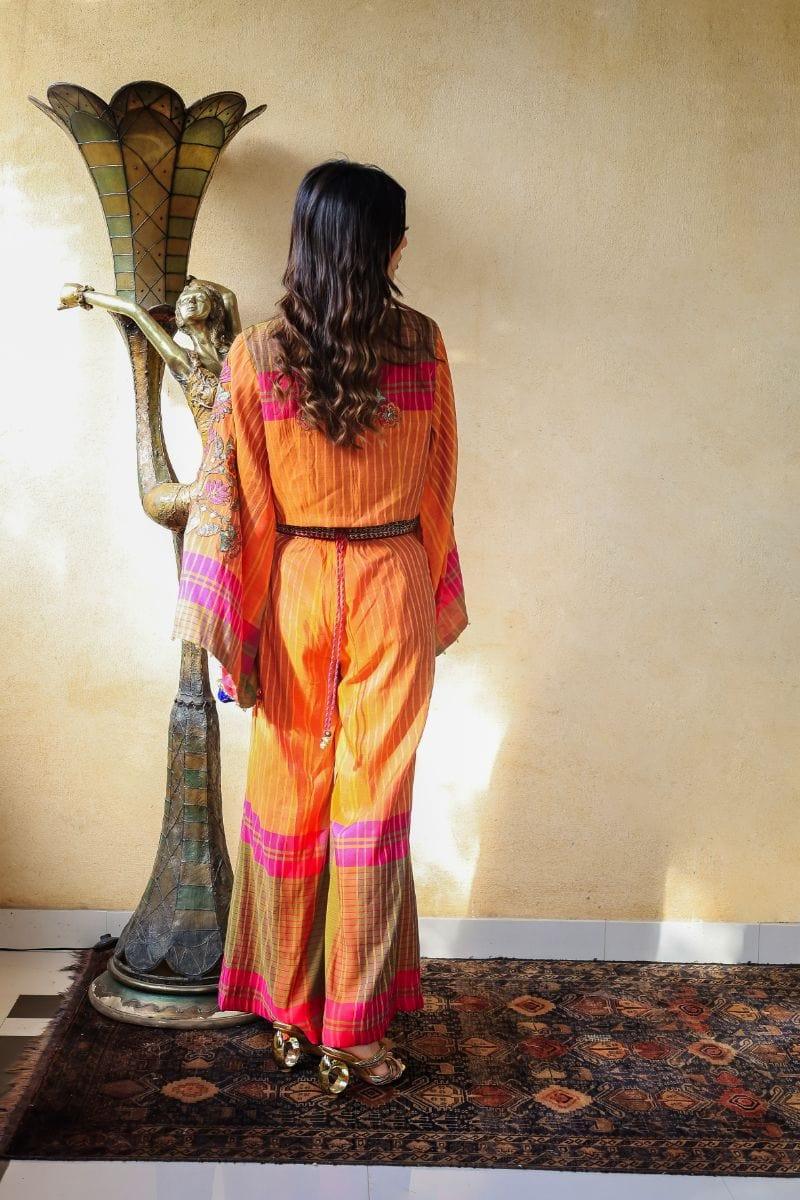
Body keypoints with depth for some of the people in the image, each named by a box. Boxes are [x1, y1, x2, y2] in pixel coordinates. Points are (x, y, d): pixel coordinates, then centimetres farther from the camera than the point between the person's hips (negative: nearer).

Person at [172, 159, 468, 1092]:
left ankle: (286, 1013, 27)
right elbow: (437, 487, 2)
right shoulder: (422, 343, -6)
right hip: (392, 590, 0)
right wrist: (439, 603, 13)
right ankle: (352, 1033, 16)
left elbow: (233, 503, -8)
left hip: (296, 592, 1)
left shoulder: (256, 354, -8)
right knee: (373, 801, 6)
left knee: (289, 796, 13)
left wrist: (230, 632, 0)